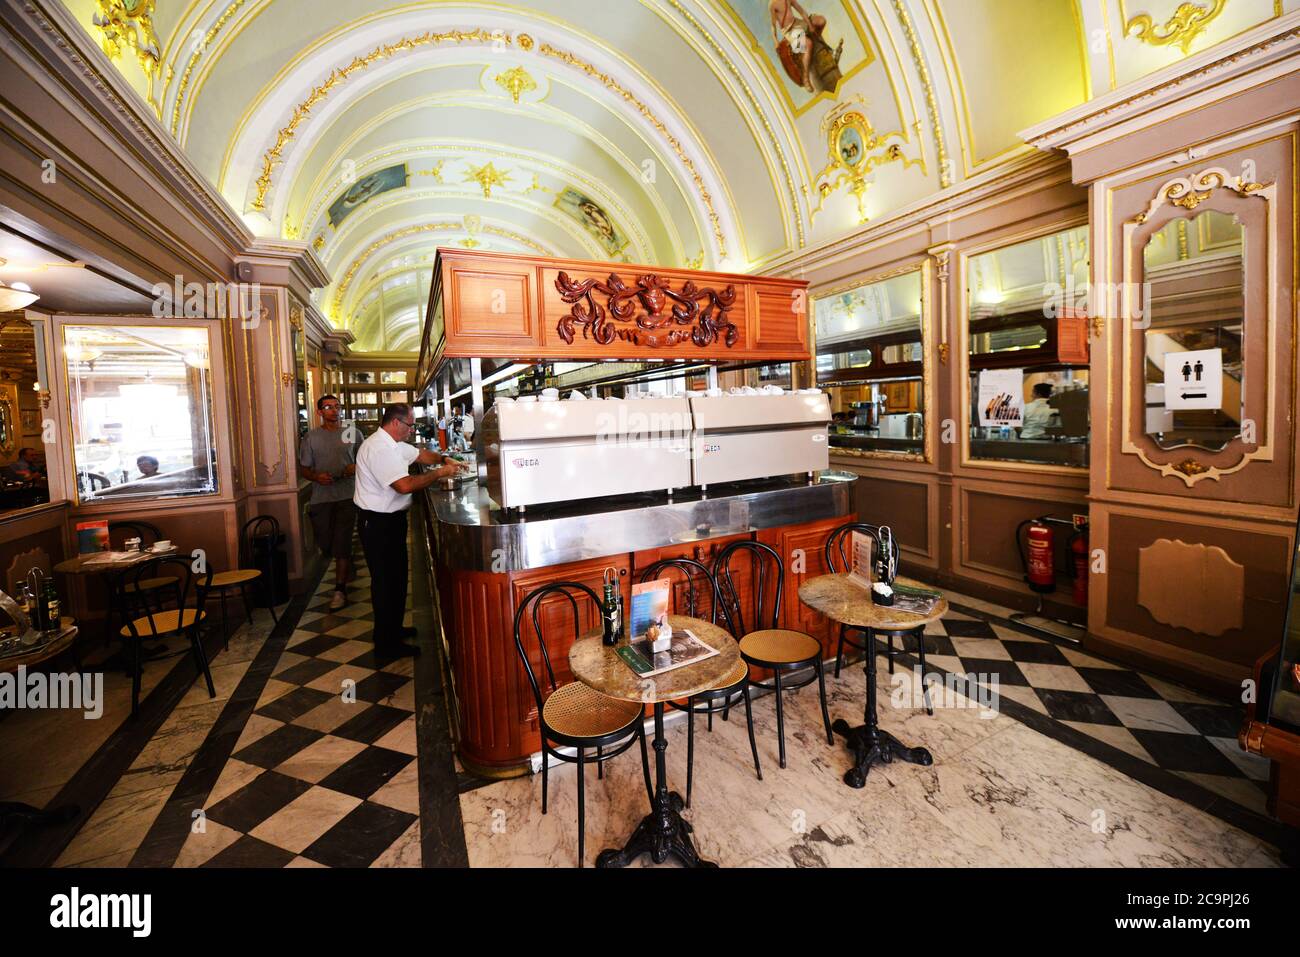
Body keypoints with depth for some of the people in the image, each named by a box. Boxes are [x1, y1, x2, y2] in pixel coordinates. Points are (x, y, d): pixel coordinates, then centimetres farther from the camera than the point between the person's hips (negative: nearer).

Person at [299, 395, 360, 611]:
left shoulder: (352, 433, 4)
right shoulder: (311, 437, 5)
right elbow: (303, 468, 7)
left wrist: (356, 467, -12)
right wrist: (316, 477, -13)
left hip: (346, 496, -2)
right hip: (321, 497, 2)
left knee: (341, 544, -5)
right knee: (325, 544, 9)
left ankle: (340, 589, 4)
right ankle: (346, 566, 40)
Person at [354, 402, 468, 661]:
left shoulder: (393, 444, 9)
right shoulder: (379, 449, -24)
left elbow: (420, 454, 21)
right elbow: (405, 485, -32)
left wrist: (444, 459, 2)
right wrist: (439, 473, -22)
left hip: (390, 519, 10)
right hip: (378, 523, -10)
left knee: (396, 577, 21)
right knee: (386, 582, -1)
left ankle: (393, 630, 37)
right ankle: (386, 648, 12)